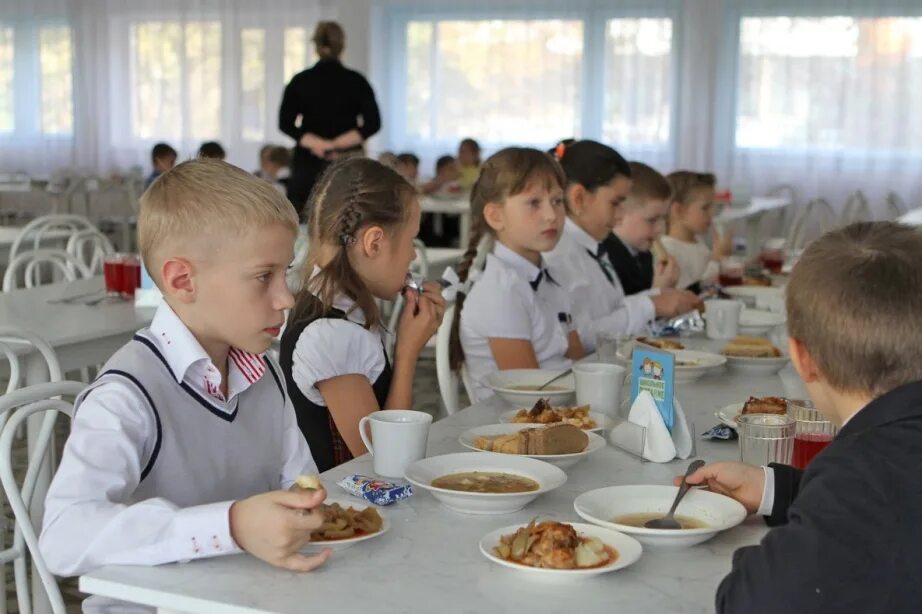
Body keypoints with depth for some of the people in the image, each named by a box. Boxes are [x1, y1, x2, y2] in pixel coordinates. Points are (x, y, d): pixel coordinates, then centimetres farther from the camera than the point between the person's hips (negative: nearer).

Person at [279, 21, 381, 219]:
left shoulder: (300, 81, 2)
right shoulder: (356, 81, 1)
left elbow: (286, 123, -6)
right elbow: (372, 123, -9)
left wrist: (316, 143, -10)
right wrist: (337, 144, -9)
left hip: (308, 165, 0)